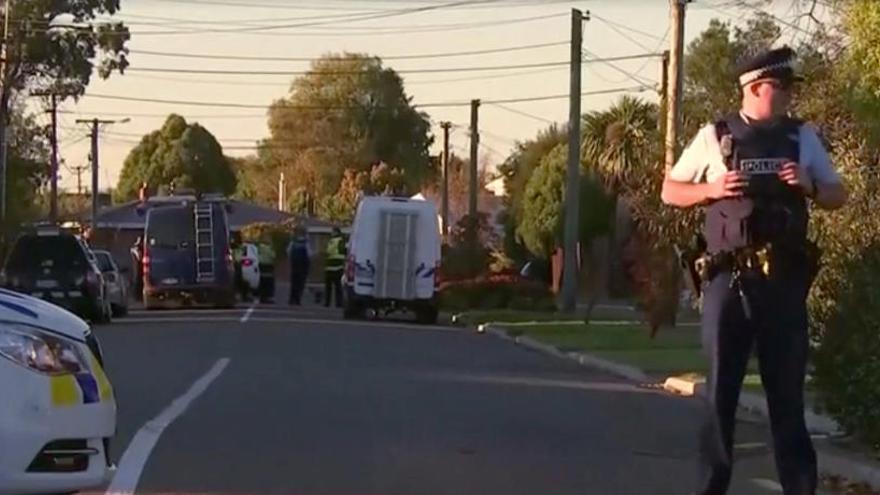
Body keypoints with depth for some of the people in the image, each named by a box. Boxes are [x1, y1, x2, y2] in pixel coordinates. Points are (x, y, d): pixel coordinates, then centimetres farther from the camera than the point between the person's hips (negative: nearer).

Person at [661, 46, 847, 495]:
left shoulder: (803, 138, 8)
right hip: (729, 279, -1)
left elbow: (838, 196, 13)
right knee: (721, 389, 5)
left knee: (787, 390, 6)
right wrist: (711, 190, -10)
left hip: (785, 280, 1)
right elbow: (669, 191, 8)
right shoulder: (714, 137, 3)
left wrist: (810, 187, -8)